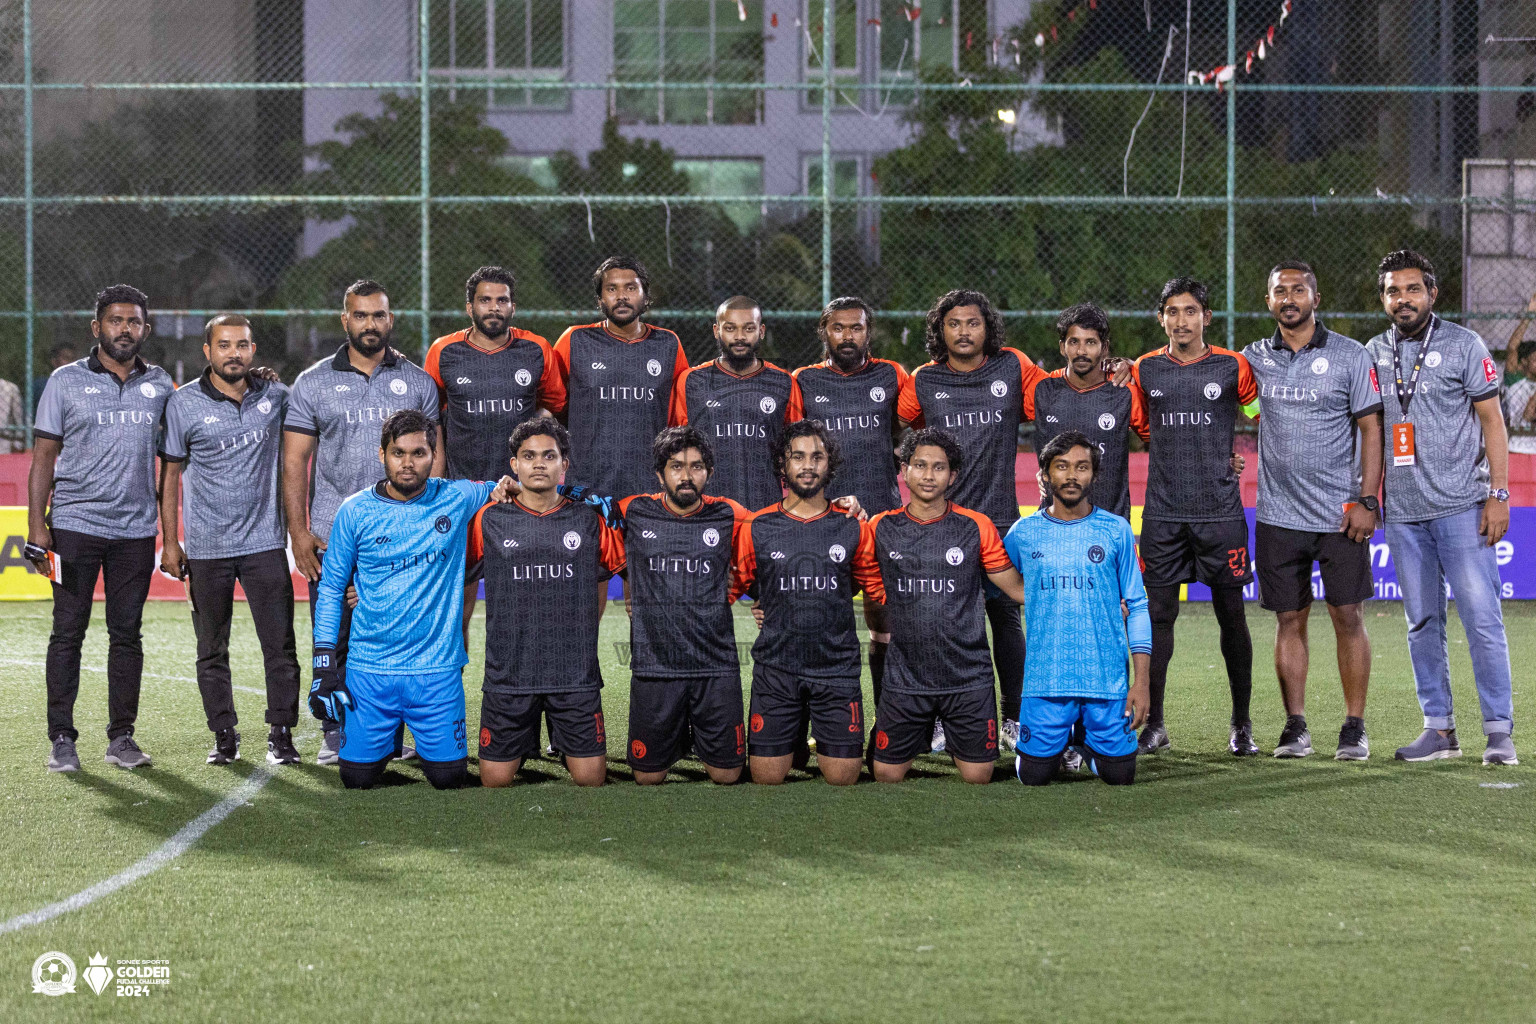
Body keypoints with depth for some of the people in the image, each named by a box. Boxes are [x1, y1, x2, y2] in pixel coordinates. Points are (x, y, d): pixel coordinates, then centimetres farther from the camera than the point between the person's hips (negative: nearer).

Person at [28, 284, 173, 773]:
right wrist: (36, 526, -6)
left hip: (136, 531, 2)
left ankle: (122, 736, 12)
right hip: (74, 525, -2)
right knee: (68, 632, 0)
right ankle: (61, 738, 5)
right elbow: (43, 457, 1)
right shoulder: (67, 381, 2)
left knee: (127, 634, 5)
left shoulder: (160, 385, 9)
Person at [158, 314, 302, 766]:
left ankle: (281, 735, 4)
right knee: (212, 651, 6)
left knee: (280, 645, -3)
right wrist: (169, 543, 0)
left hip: (265, 543, 1)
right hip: (206, 548, -1)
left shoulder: (276, 396, 4)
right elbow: (170, 475, 3)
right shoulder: (183, 404, -2)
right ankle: (224, 736, 15)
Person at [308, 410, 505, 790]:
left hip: (437, 667, 0)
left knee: (448, 777, -3)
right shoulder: (355, 512, -1)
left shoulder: (457, 500, -1)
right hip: (369, 669, 0)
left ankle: (428, 744, 30)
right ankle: (391, 737, 30)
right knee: (358, 777, -1)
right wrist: (324, 663, -1)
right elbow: (330, 588, 6)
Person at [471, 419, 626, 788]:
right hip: (508, 672, 0)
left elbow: (620, 564, 17)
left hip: (575, 674, 0)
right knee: (495, 779, 2)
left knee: (590, 777, -2)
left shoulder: (591, 520, 4)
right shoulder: (488, 520, 2)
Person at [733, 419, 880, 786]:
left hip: (837, 669, 0)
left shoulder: (852, 528, 5)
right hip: (775, 669, 0)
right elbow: (729, 590, 9)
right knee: (766, 777, 0)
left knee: (842, 777, -1)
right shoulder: (757, 528, 2)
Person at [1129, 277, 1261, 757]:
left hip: (1220, 511, -2)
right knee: (1157, 614, 0)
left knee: (1232, 616, 2)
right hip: (1163, 513, 2)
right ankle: (1153, 723, 7)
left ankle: (1242, 724, 11)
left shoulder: (1232, 368, 0)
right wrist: (1179, 456, 12)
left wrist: (1228, 457, 7)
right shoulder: (1146, 370, 6)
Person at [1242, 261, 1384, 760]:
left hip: (1339, 513, -3)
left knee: (1347, 617, -1)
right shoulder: (1254, 359, 7)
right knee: (1289, 620, 4)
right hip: (1278, 515, 3)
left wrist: (1367, 500, -9)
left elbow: (1371, 429, -1)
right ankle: (1295, 727, 9)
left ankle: (1354, 728, 6)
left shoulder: (1350, 356, -1)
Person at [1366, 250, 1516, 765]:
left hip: (1461, 508, -4)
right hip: (1402, 512, 4)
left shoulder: (1463, 345, 1)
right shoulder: (1374, 353, 12)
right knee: (1422, 623, 7)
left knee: (1482, 619, -7)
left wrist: (1498, 494, -7)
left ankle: (1499, 732, -3)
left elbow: (1492, 422, 0)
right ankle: (1439, 728, 13)